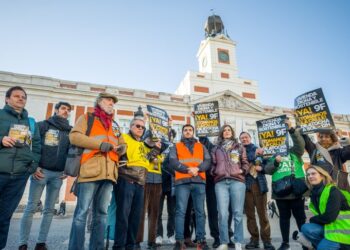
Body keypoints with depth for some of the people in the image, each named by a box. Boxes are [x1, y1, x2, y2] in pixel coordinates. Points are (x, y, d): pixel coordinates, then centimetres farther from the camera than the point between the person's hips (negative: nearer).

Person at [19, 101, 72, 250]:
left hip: (59, 174, 4)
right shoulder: (43, 125, 3)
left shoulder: (70, 131, 13)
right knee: (31, 207, 1)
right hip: (41, 171, -3)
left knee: (49, 209, 8)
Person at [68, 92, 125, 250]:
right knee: (82, 212, -2)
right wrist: (99, 144, -13)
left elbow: (121, 144, 28)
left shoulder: (114, 125, 26)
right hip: (90, 171, -5)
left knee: (101, 213, 9)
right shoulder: (87, 118, 11)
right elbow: (74, 136, -4)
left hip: (108, 173, 5)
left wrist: (121, 148, 2)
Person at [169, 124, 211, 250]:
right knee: (180, 211, -5)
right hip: (182, 182, -2)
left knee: (200, 211, 3)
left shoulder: (201, 147, 20)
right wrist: (188, 169, -14)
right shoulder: (176, 147, 14)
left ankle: (201, 240, 10)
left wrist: (197, 169, -13)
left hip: (199, 181, 2)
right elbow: (173, 162, -1)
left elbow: (207, 162, 7)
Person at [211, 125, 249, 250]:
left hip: (237, 181, 0)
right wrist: (214, 172, 0)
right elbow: (213, 164, 17)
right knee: (222, 214, -4)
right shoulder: (216, 149, 20)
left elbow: (245, 163, 14)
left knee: (238, 213, -1)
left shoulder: (239, 147, 18)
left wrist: (242, 171, -3)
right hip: (221, 182, 1)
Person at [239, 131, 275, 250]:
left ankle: (266, 240, 7)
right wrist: (255, 153, -18)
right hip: (246, 185, 0)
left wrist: (261, 168, -11)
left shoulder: (259, 150, 13)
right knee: (249, 213, 4)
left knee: (262, 213, -1)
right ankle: (254, 239, 13)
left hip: (259, 184, 0)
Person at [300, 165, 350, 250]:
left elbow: (329, 217, -24)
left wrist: (312, 219, -8)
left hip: (342, 229, -7)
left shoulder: (333, 191, -17)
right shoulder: (315, 193, 5)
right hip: (330, 226, 7)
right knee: (306, 228, -15)